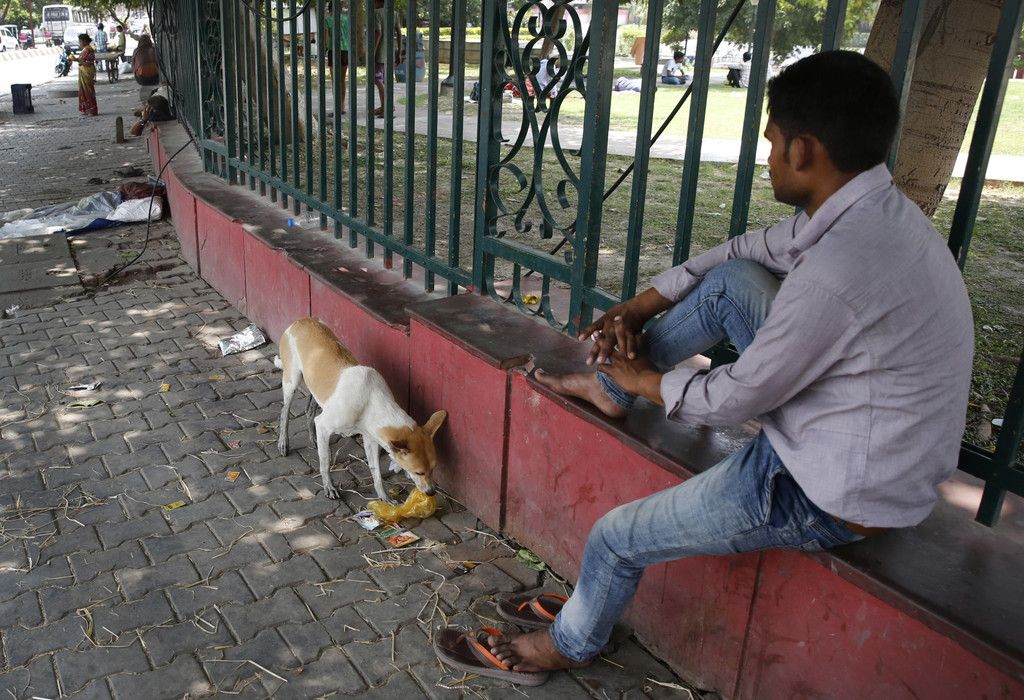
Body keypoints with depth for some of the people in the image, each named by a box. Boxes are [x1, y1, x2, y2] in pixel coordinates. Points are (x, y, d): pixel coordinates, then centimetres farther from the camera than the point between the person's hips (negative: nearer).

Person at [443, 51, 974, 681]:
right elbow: (743, 250, 8)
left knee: (615, 539, 2)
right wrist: (634, 310, 4)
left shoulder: (839, 272, -34)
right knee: (731, 279, 2)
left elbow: (735, 399, -22)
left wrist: (642, 378, -3)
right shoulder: (874, 206, -4)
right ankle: (610, 388, 20)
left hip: (835, 497, -9)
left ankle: (571, 644, 34)